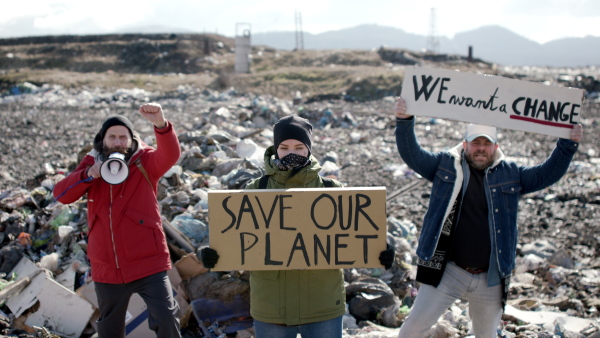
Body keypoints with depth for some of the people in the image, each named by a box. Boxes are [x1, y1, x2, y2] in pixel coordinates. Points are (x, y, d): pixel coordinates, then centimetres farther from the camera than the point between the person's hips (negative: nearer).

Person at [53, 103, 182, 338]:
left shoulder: (145, 162, -4)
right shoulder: (91, 164, 6)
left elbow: (171, 155, -25)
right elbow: (61, 194, -3)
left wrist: (161, 124, -45)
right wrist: (88, 175, -21)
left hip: (147, 263, -4)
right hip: (107, 268, 4)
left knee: (166, 318, -15)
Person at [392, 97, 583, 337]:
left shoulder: (510, 174, 7)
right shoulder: (446, 165, 1)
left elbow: (547, 174, 7)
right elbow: (412, 154, -5)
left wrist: (568, 145, -3)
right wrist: (404, 121, -20)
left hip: (490, 279, 3)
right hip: (447, 272, -2)